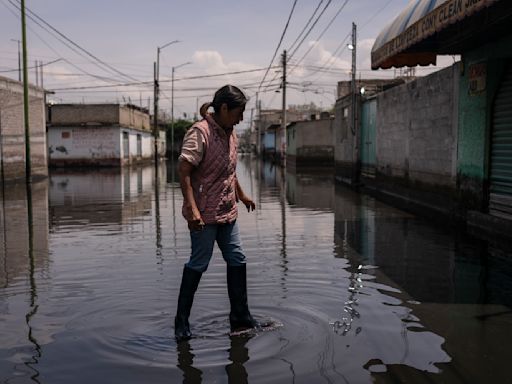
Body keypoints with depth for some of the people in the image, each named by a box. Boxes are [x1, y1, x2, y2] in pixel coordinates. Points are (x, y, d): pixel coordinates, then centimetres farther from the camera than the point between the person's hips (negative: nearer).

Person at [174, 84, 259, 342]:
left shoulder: (230, 134, 11)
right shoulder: (200, 132, -16)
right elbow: (183, 170, -21)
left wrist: (241, 195, 29)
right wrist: (192, 208, -28)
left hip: (227, 212, 9)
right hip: (204, 214, -9)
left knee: (237, 260, 10)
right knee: (199, 264, -1)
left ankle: (240, 318, 21)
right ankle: (181, 321, 15)